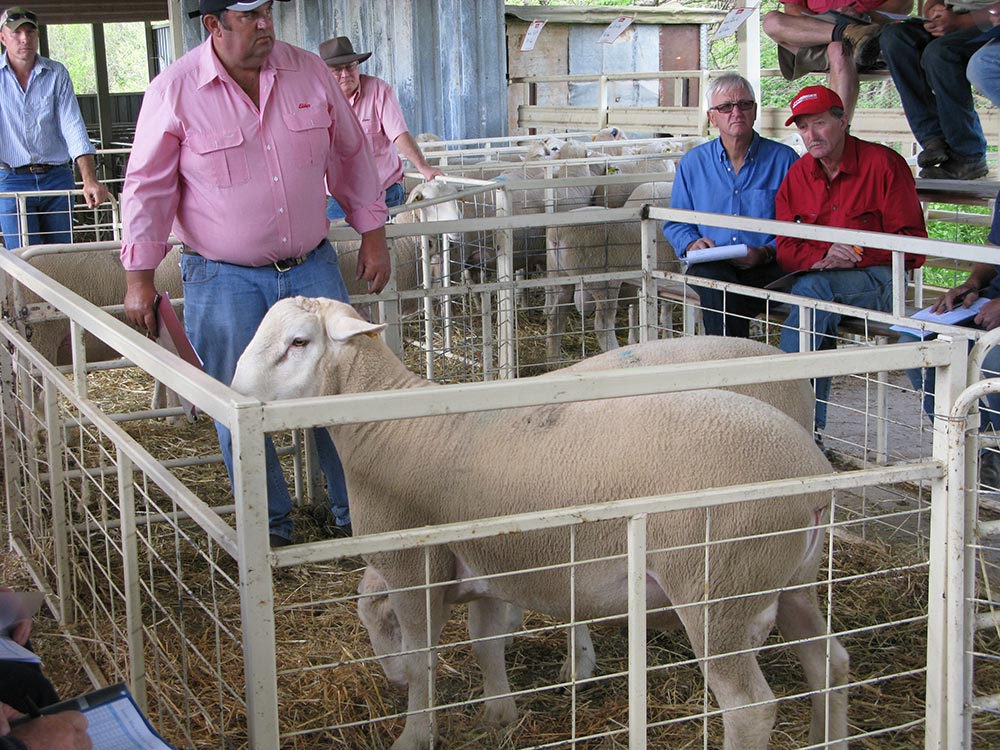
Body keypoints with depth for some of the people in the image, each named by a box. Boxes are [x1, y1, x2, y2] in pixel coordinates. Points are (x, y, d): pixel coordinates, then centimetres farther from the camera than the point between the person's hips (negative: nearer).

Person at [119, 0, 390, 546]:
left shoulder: (309, 72, -1)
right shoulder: (174, 91, -10)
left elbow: (350, 154, 11)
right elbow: (147, 187, -5)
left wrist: (372, 233, 11)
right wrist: (139, 277, -7)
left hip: (312, 266, 3)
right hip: (224, 280, -2)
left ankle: (356, 516, 19)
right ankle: (269, 528, 19)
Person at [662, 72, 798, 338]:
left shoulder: (783, 159, 6)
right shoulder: (693, 162, 15)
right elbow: (676, 223, 20)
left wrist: (766, 253, -16)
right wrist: (692, 244, -3)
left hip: (767, 269, -2)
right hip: (711, 265, 2)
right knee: (714, 277, -35)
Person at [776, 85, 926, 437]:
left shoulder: (883, 163, -3)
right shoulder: (797, 175, 11)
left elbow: (912, 242, -5)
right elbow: (786, 250, 6)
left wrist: (857, 257, -17)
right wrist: (823, 256, -15)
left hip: (876, 279, -4)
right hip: (819, 277, 4)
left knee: (812, 288, -32)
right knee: (818, 309, -30)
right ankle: (809, 425, -28)